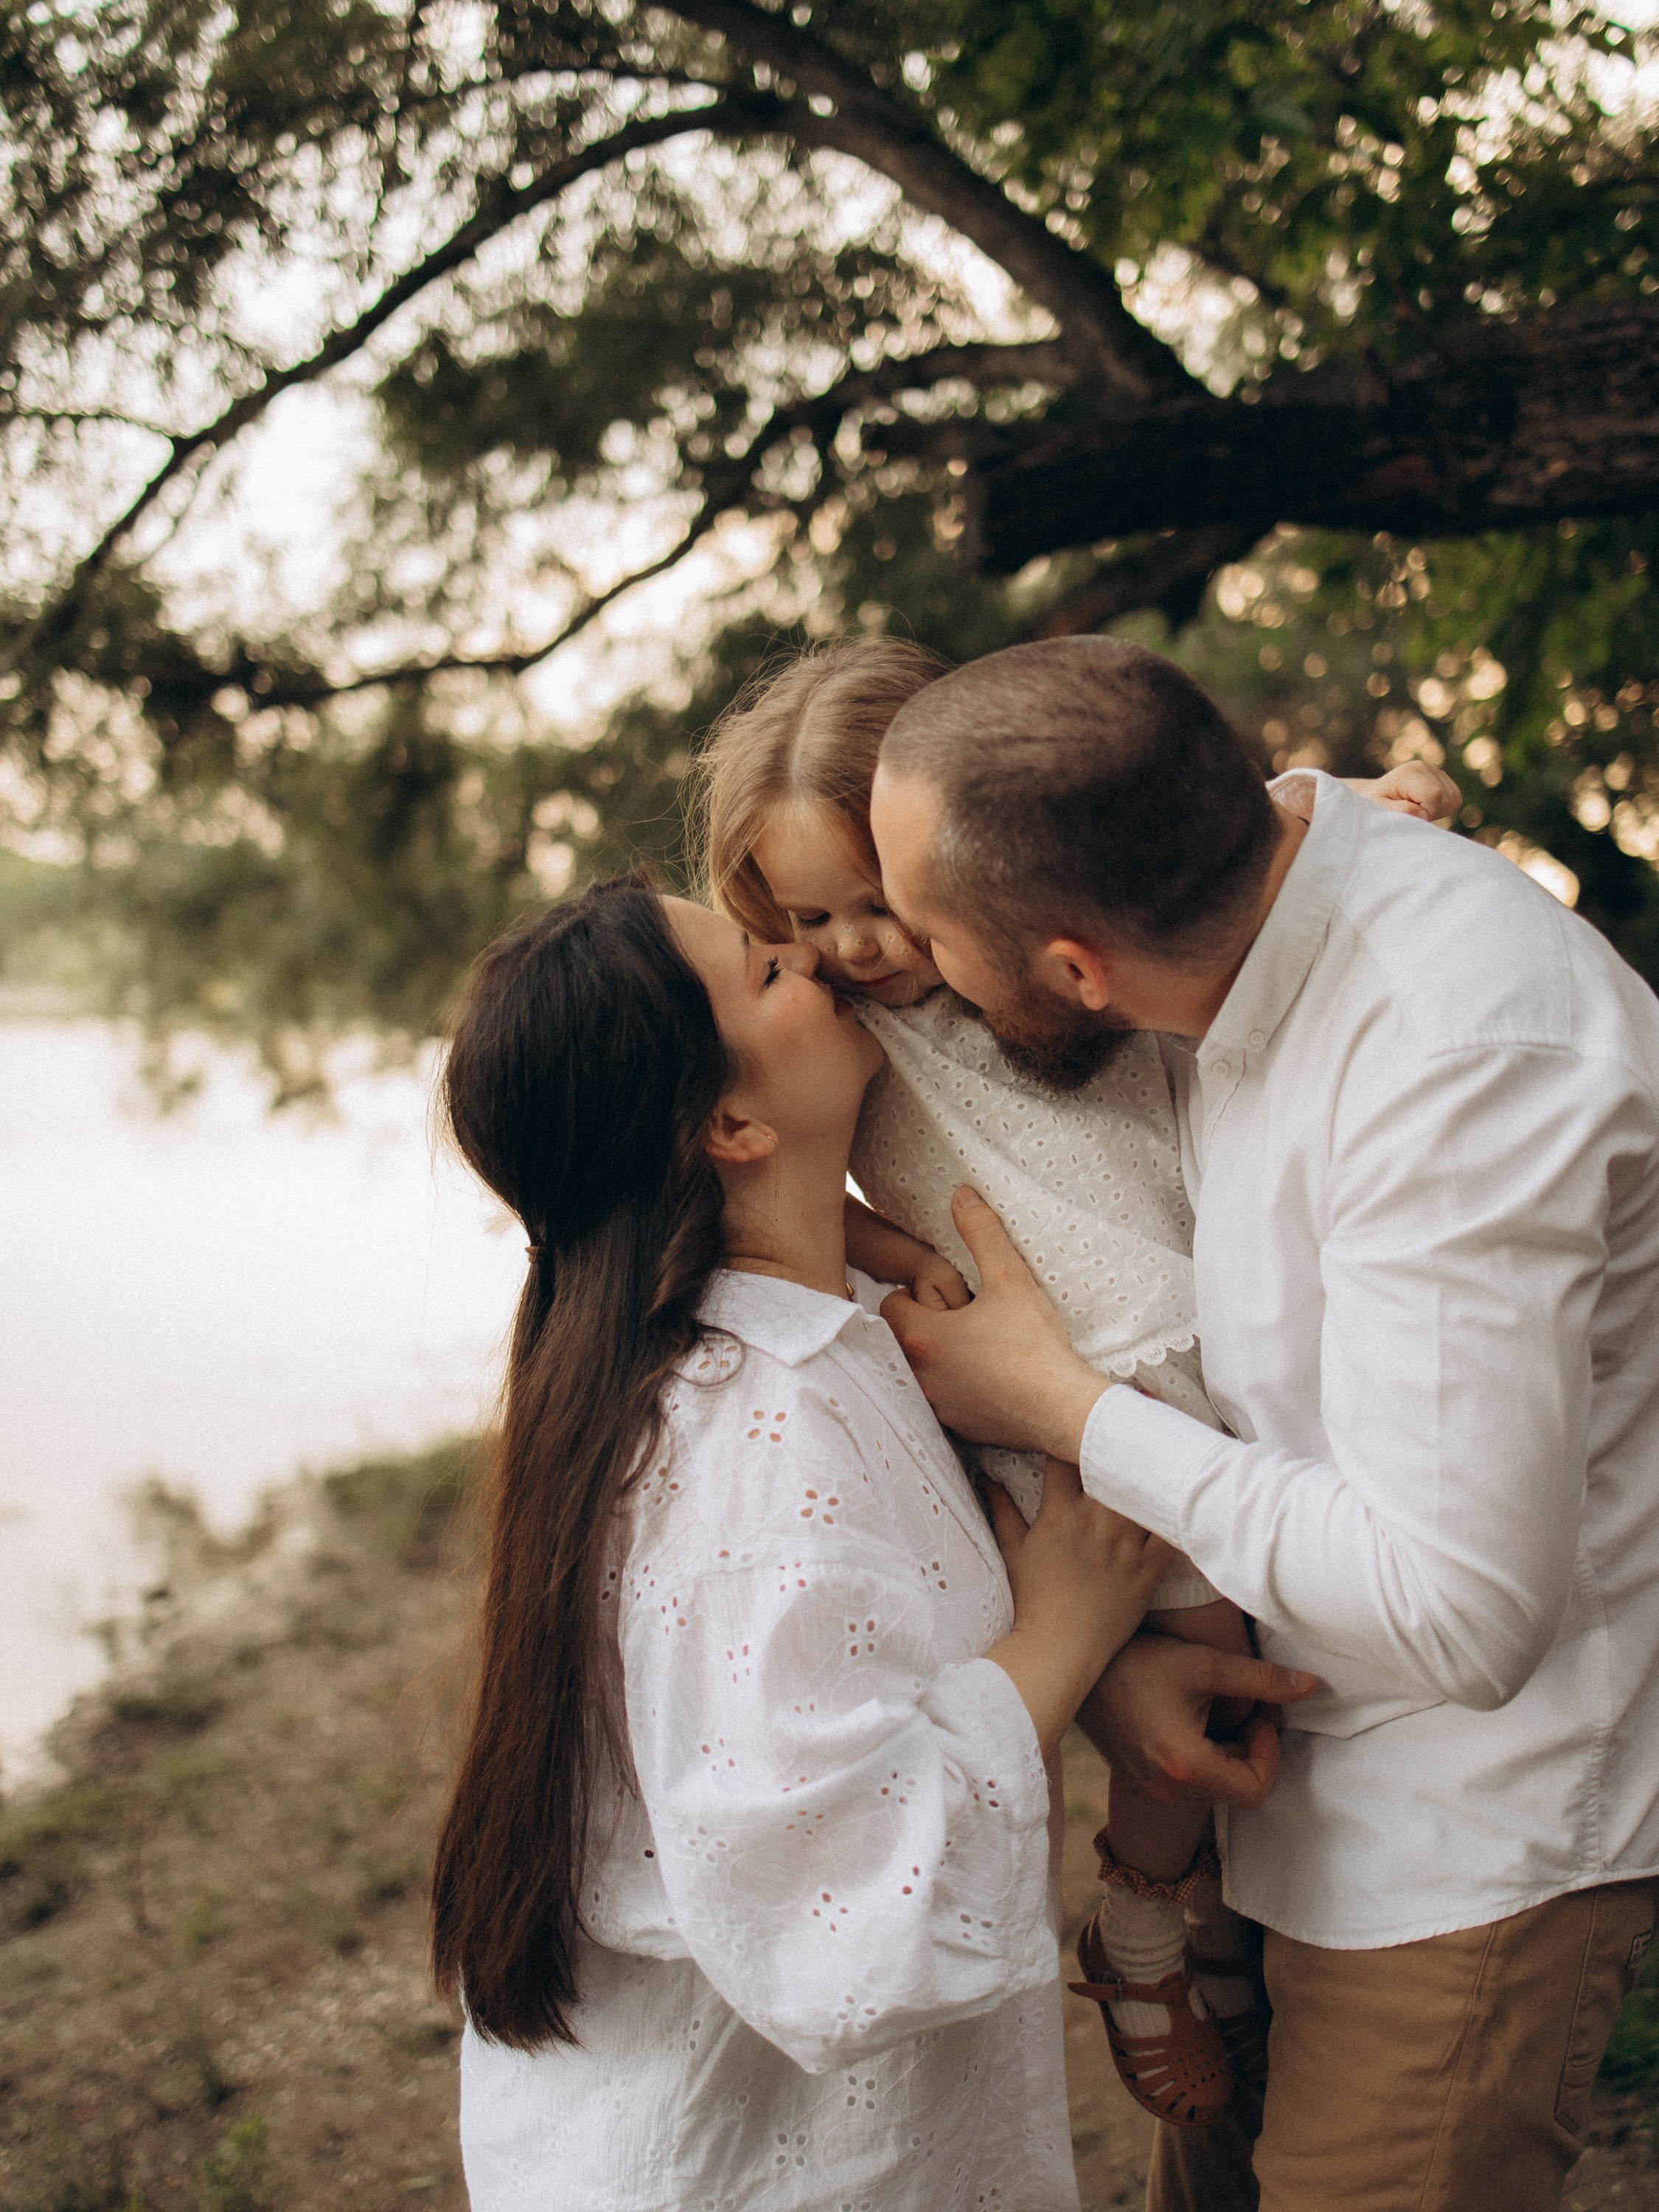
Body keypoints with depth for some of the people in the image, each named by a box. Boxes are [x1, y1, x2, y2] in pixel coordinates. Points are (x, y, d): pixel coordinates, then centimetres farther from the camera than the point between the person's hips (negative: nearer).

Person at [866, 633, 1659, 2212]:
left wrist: (1062, 1411, -22)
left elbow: (1458, 1614, -31)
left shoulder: (1462, 1059, -31)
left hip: (1471, 1837, -8)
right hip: (1290, 1775, 8)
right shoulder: (1251, 903, -5)